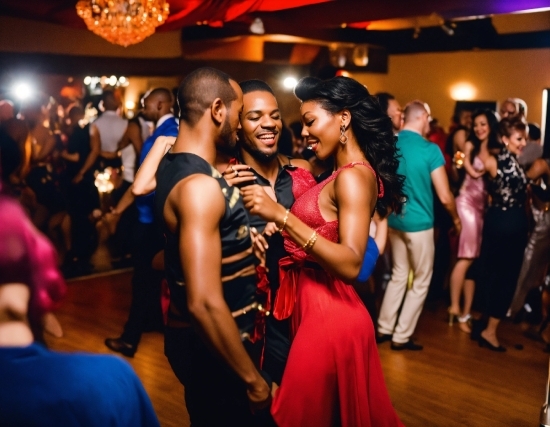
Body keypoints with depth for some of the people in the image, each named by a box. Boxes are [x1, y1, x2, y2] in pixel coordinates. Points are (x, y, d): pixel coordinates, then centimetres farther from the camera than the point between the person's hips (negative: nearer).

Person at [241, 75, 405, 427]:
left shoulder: (353, 176, -19)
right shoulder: (345, 174, 10)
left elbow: (351, 264, -29)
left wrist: (281, 215, -32)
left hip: (330, 315, -9)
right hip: (318, 310, 9)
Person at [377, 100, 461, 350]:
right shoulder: (430, 150, -16)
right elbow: (445, 196, -14)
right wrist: (456, 218, 4)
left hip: (394, 221, 6)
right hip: (419, 223, -6)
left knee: (399, 275, 19)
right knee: (421, 282, 9)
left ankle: (384, 329, 22)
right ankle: (401, 337, 13)